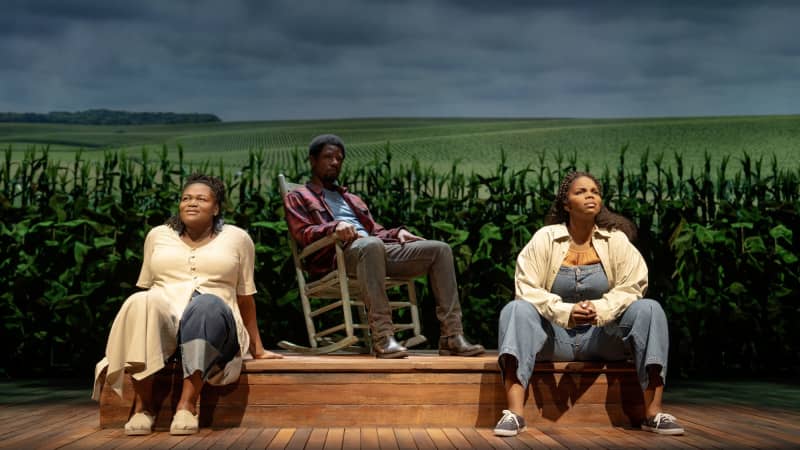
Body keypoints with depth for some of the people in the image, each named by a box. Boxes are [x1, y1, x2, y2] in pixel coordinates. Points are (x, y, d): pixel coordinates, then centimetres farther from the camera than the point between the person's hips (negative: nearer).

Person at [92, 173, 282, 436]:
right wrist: (129, 342, 13)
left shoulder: (237, 238, 15)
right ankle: (143, 406, -34)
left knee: (206, 305, -38)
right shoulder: (158, 235, 20)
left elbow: (245, 296, 16)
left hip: (212, 318, -1)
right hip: (161, 318, 1)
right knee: (141, 303, -35)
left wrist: (257, 349, 17)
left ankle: (188, 404, -43)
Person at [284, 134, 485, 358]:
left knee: (440, 249, -12)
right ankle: (383, 336, -49)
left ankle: (452, 336, -22)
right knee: (371, 245, -43)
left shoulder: (351, 199, 39)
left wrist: (397, 233, 8)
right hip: (338, 254, -7)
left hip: (378, 248, 7)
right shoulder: (297, 198, 20)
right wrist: (334, 227, -18)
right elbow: (302, 233, 1)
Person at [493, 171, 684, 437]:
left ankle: (653, 413, -28)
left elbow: (632, 284, -8)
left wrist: (600, 309, -26)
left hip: (602, 336, 1)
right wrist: (565, 312, -27)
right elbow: (527, 287, -11)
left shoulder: (616, 239, 0)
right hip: (554, 336, -1)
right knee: (516, 310, -29)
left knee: (649, 310, -23)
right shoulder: (545, 238, -3)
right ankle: (514, 414, -42)